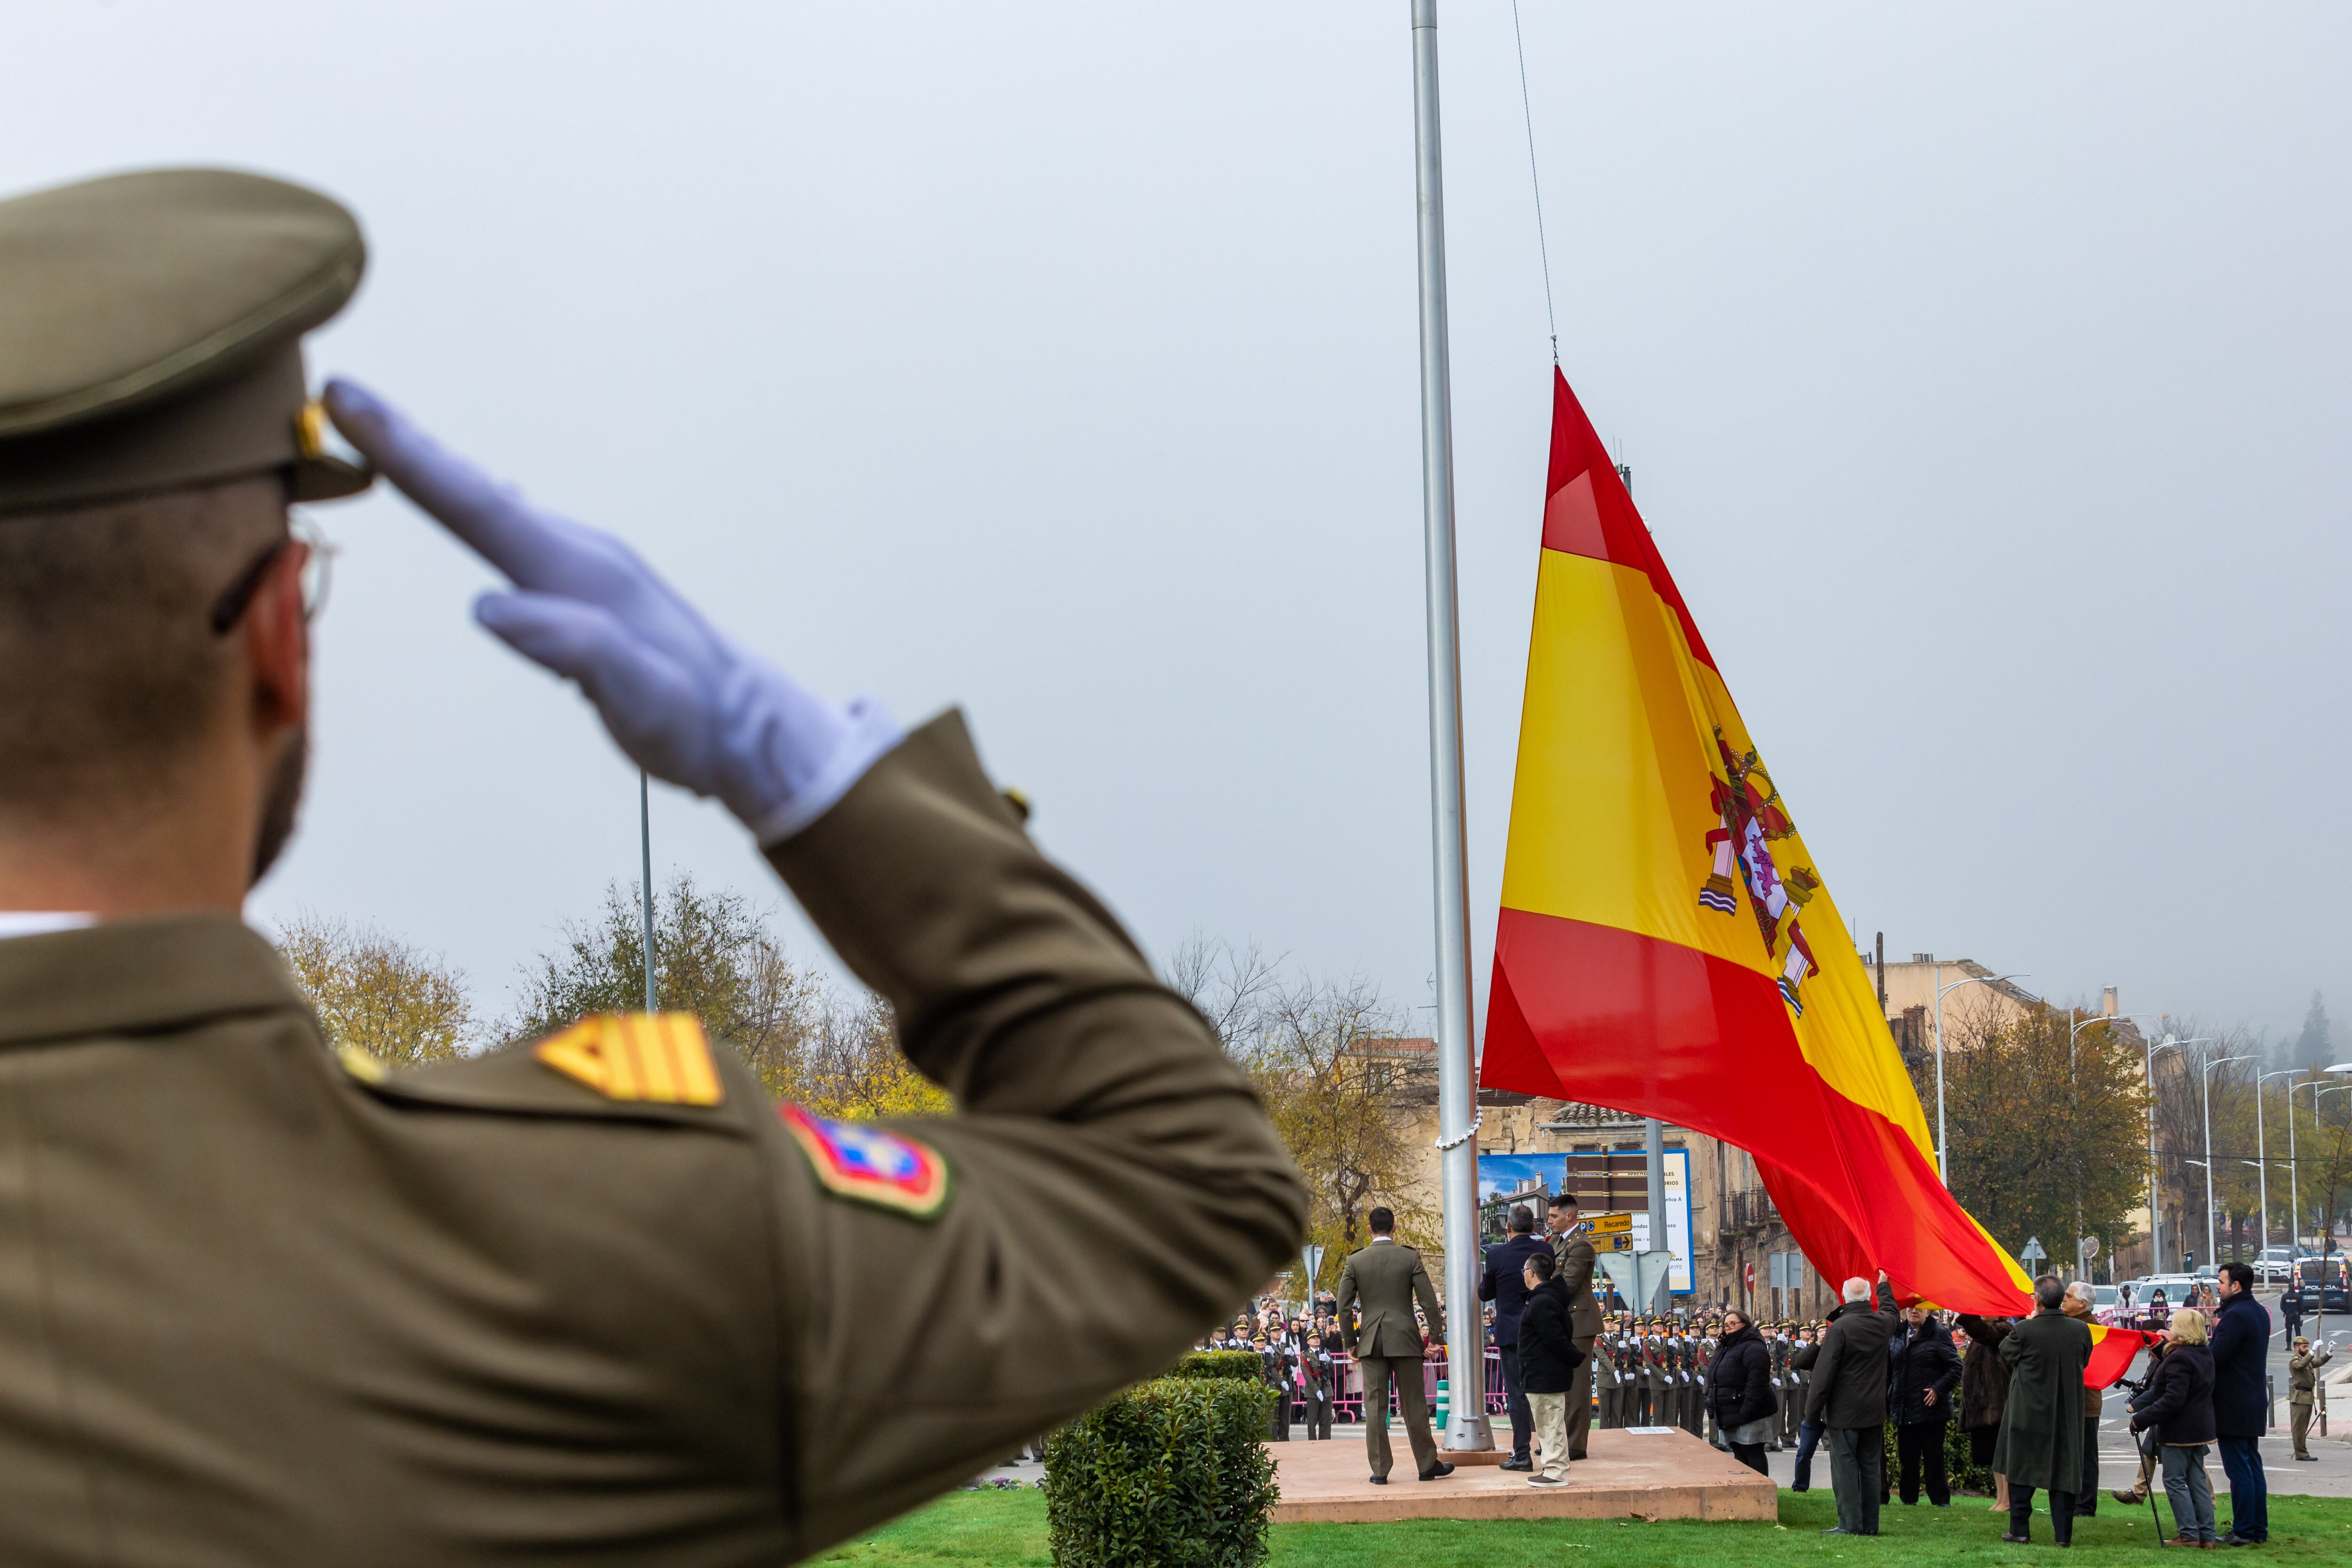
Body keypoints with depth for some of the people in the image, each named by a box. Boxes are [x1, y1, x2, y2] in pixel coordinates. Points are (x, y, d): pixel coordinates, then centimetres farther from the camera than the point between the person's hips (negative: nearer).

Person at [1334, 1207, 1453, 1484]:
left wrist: (1351, 1343, 8)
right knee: (1414, 1404, 7)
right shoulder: (1410, 1258, -3)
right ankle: (1428, 1464, 13)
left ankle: (1380, 1470, 2)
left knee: (1375, 1406, 3)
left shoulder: (1355, 1261, -1)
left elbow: (1344, 1307, -1)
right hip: (1405, 1339, -1)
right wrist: (1436, 1336, 4)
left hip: (1371, 1340, 1)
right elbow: (1429, 1301, -4)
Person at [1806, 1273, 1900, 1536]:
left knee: (1845, 1466, -3)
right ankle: (1870, 1523, 13)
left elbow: (1824, 1372, -16)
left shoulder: (1840, 1328, -17)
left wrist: (1813, 1410, -10)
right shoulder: (1883, 1323, 2)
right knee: (1870, 1466, 11)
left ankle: (1850, 1523, -5)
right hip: (1874, 1411, 6)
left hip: (1844, 1411, -6)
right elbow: (1890, 1309, 30)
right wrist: (1884, 1285, 49)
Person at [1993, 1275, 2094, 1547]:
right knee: (2063, 1471, 8)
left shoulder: (2025, 1331, -17)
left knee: (2021, 1472, 8)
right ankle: (2063, 1533, 7)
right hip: (2067, 1412, 3)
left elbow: (2006, 1351, 2)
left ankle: (2020, 1530, 10)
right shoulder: (2080, 1331, -6)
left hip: (2028, 1410, -3)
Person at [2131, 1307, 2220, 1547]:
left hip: (2178, 1431, -9)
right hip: (2200, 1428, 9)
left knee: (2175, 1482, -2)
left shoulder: (2179, 1359, -21)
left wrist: (2141, 1419, -24)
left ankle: (2189, 1534, -4)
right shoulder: (2205, 1355, 10)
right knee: (2197, 1480, 13)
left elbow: (2173, 1400, -26)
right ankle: (2207, 1535, 13)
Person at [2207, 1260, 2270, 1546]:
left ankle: (2244, 1532, -4)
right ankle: (2259, 1529, 17)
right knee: (2253, 1466, 13)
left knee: (2239, 1470, -6)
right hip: (2254, 1401, 10)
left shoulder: (2235, 1316, -19)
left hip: (2233, 1405, -10)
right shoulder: (2259, 1312, 12)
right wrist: (2217, 1331, 6)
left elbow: (2215, 1357, -23)